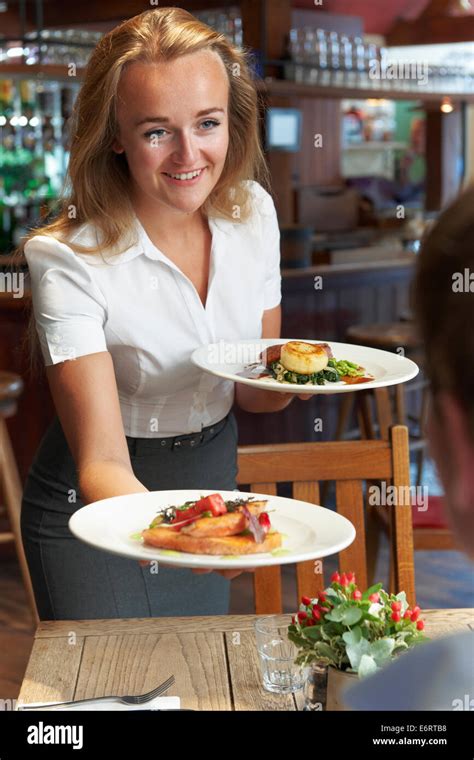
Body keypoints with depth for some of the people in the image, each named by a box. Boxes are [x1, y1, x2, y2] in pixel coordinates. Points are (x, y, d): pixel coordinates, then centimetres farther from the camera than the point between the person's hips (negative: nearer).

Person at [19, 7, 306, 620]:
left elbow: (252, 391, 0)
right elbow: (101, 460, -31)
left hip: (215, 473, 5)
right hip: (98, 503, -5)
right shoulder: (69, 260, -27)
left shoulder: (252, 210, -11)